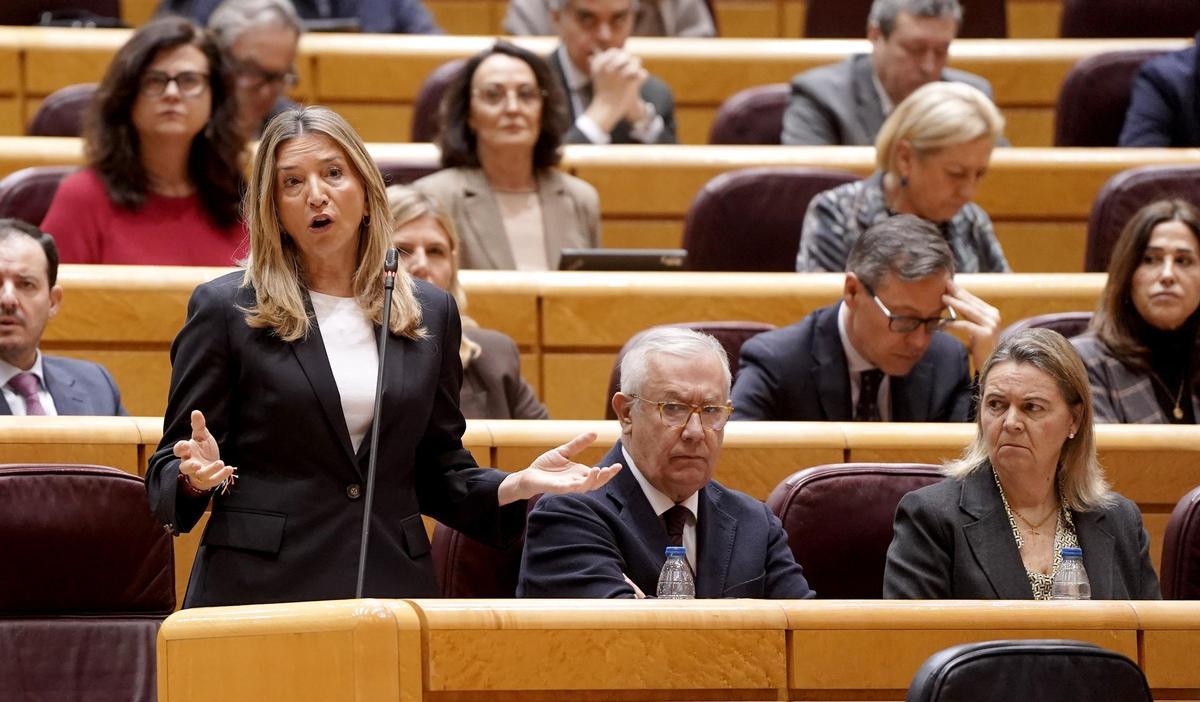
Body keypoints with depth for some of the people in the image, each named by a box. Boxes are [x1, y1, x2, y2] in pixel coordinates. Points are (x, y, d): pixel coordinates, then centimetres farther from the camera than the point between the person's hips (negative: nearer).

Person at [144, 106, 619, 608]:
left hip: (392, 585, 3)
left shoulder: (431, 313, 11)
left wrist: (519, 486, -3)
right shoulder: (224, 309, 1)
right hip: (260, 586, -3)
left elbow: (439, 475, 14)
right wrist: (198, 475, -21)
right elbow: (167, 477, 0)